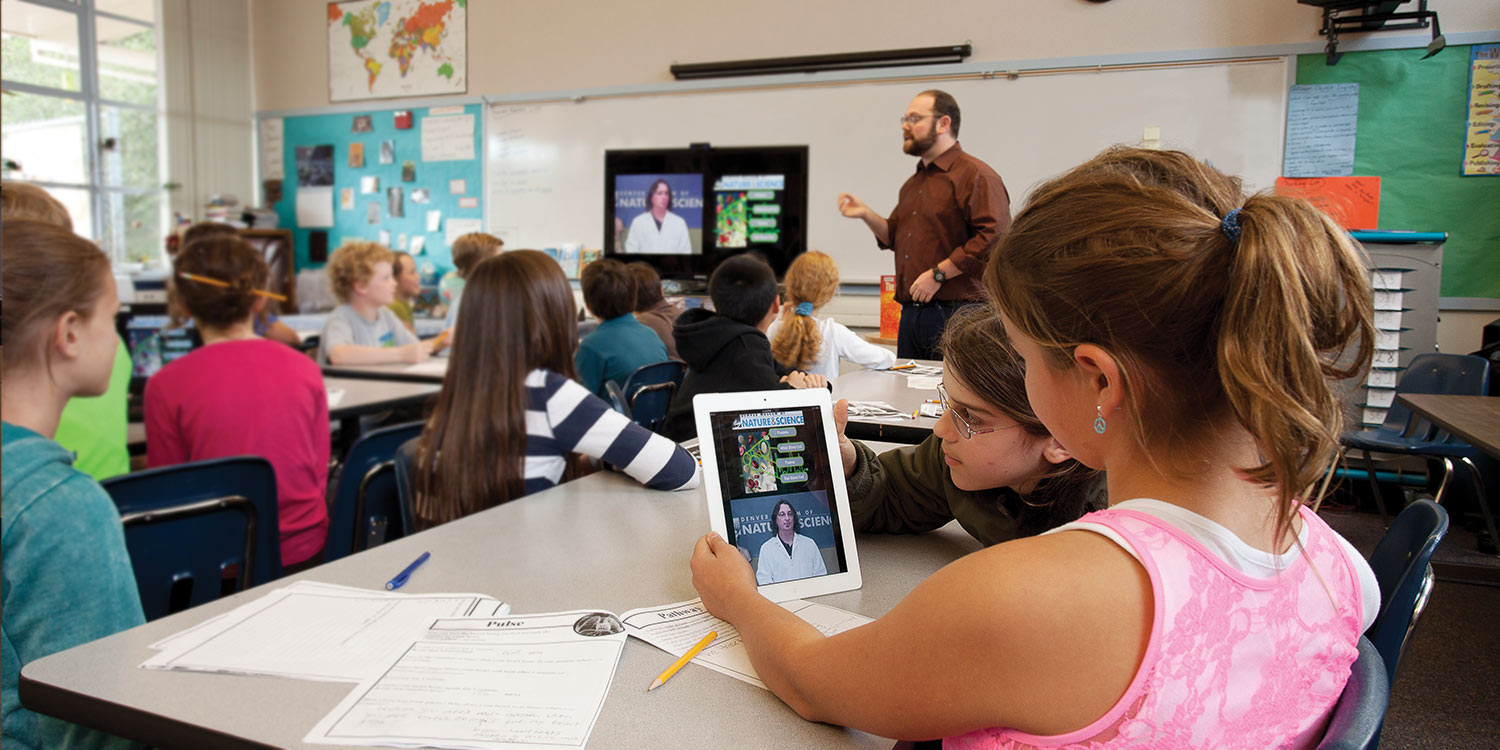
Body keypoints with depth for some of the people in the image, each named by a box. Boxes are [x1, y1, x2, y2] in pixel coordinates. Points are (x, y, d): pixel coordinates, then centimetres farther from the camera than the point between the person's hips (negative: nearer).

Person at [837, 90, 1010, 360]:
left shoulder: (975, 175, -6)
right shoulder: (913, 184, 22)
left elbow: (993, 236, -17)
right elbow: (895, 237, 29)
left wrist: (938, 274, -17)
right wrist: (866, 214, 11)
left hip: (955, 315, -8)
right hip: (910, 315, 8)